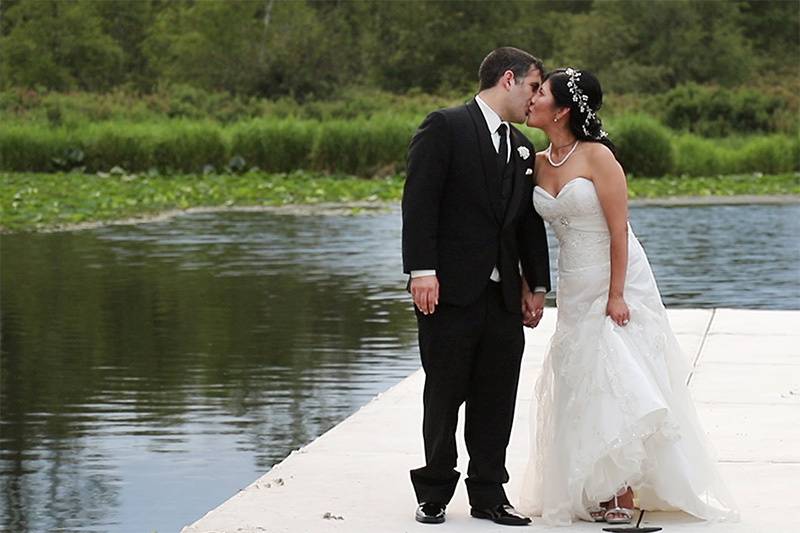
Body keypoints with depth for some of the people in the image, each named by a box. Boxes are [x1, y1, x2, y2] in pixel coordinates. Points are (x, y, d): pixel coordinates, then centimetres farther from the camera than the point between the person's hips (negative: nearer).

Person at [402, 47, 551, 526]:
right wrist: (422, 271, -18)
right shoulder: (445, 127, -5)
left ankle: (489, 495, 16)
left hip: (504, 295, 6)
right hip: (451, 291, -6)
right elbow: (419, 203, -12)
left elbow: (530, 222, 19)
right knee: (444, 398, 3)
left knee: (497, 403, 7)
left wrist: (536, 285, 14)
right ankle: (434, 495, 14)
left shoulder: (522, 148, 17)